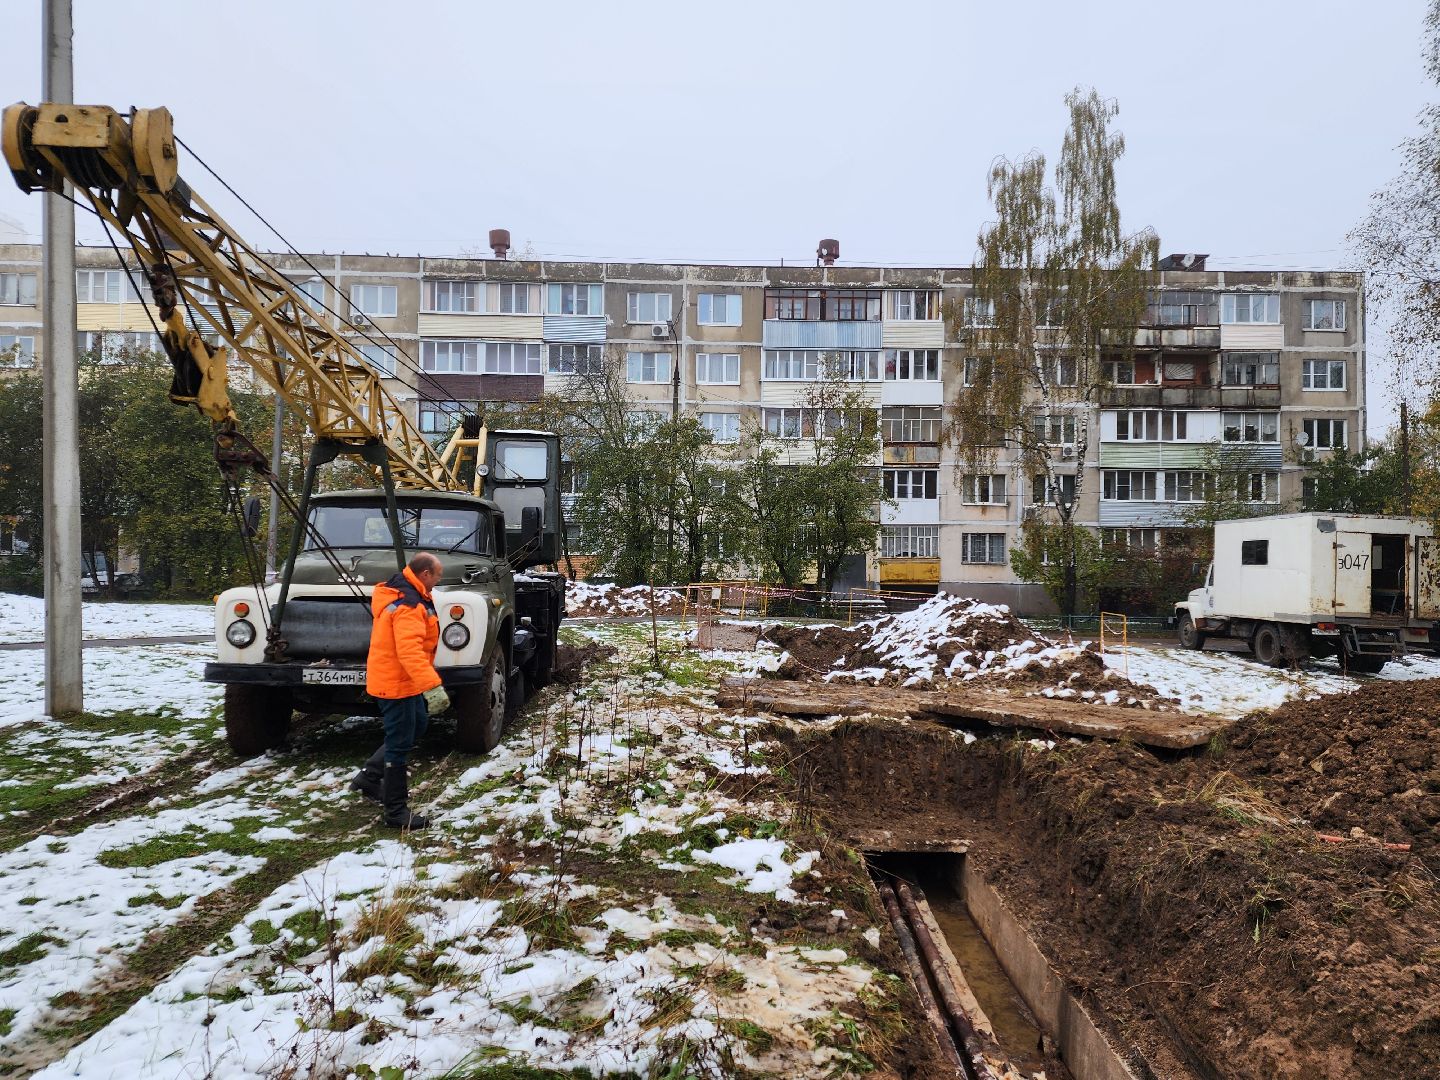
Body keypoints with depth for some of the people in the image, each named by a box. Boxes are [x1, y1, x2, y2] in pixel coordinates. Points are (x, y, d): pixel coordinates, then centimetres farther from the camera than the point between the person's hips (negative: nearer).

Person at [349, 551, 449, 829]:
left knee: (418, 724, 24)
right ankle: (396, 812, 8)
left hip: (402, 679, 11)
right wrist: (432, 686, -44)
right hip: (396, 683, -11)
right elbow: (409, 651, -37)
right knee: (399, 745, -2)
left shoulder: (403, 592, 9)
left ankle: (369, 777, 31)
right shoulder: (408, 605, -25)